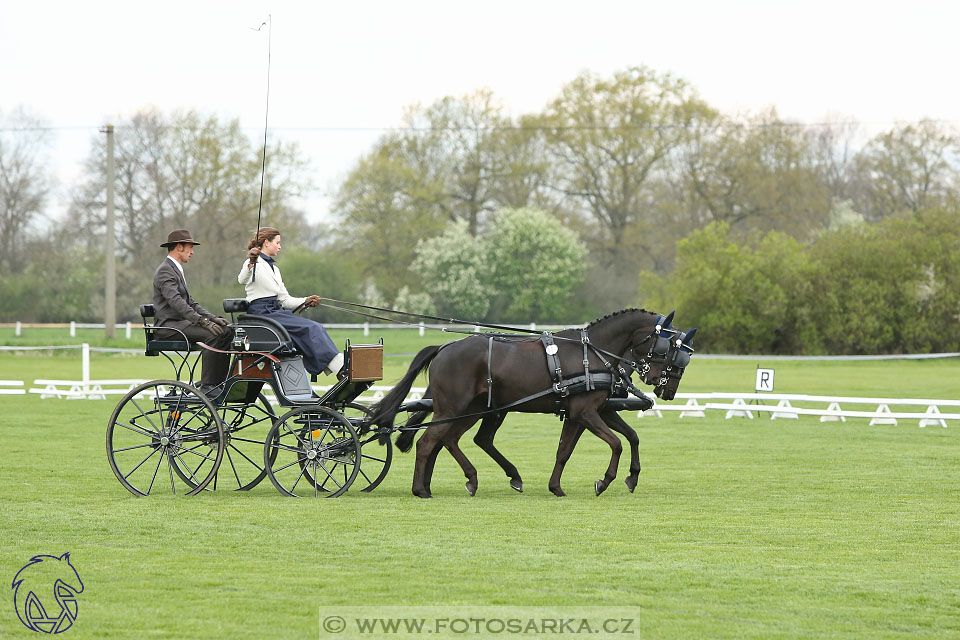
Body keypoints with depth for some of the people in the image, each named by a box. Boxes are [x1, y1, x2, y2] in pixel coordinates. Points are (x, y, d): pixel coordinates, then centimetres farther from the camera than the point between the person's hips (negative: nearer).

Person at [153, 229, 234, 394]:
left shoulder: (176, 270, 22)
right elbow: (176, 302, -25)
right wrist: (202, 321, -31)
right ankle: (207, 386, -26)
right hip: (168, 326, -10)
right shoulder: (165, 271, -12)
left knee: (227, 331, -4)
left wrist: (212, 318, 7)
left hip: (180, 322, 10)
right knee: (212, 335, -28)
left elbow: (189, 302, 22)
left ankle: (219, 382, -5)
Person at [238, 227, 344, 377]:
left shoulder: (274, 269, 23)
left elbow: (285, 300, 21)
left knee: (317, 328, -15)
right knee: (310, 328, -23)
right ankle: (341, 368, -29)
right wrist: (250, 264, -45)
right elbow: (242, 280, -26)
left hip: (276, 312, 9)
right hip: (262, 313, -9)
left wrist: (305, 302, 5)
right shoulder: (254, 263, -3)